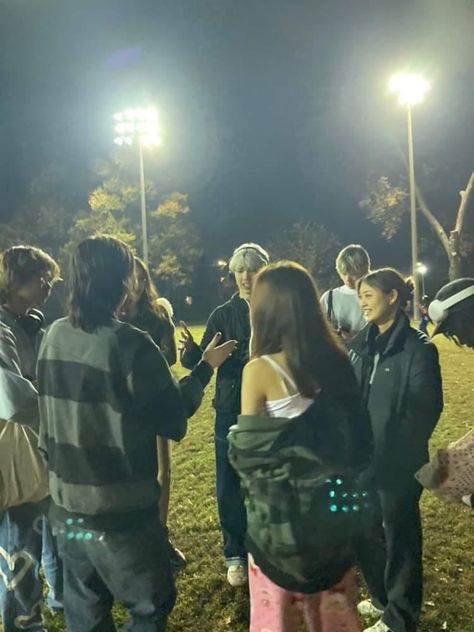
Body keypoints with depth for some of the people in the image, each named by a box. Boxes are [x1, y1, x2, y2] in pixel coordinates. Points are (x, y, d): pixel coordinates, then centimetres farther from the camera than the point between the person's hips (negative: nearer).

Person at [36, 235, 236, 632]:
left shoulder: (55, 336, 0)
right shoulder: (130, 344, -21)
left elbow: (49, 413, 10)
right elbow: (174, 414, -13)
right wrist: (206, 367, 1)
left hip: (66, 505, 7)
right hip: (119, 512, -6)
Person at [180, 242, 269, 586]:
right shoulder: (223, 315, 2)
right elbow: (203, 361, -6)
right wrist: (191, 351, -27)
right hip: (231, 412, 1)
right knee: (230, 488, 8)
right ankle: (236, 556, 27)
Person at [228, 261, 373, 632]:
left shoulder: (260, 370, -19)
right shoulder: (336, 360, -5)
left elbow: (248, 450, -14)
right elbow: (357, 435, 1)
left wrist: (235, 436, 5)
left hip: (281, 505, -5)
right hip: (331, 498, 5)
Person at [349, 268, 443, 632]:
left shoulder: (418, 348, -13)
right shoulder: (361, 343, 6)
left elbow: (425, 411, -15)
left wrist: (397, 453, -17)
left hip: (396, 465, -7)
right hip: (361, 460, 7)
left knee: (399, 538, 10)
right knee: (363, 531, 20)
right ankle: (382, 598, 44)